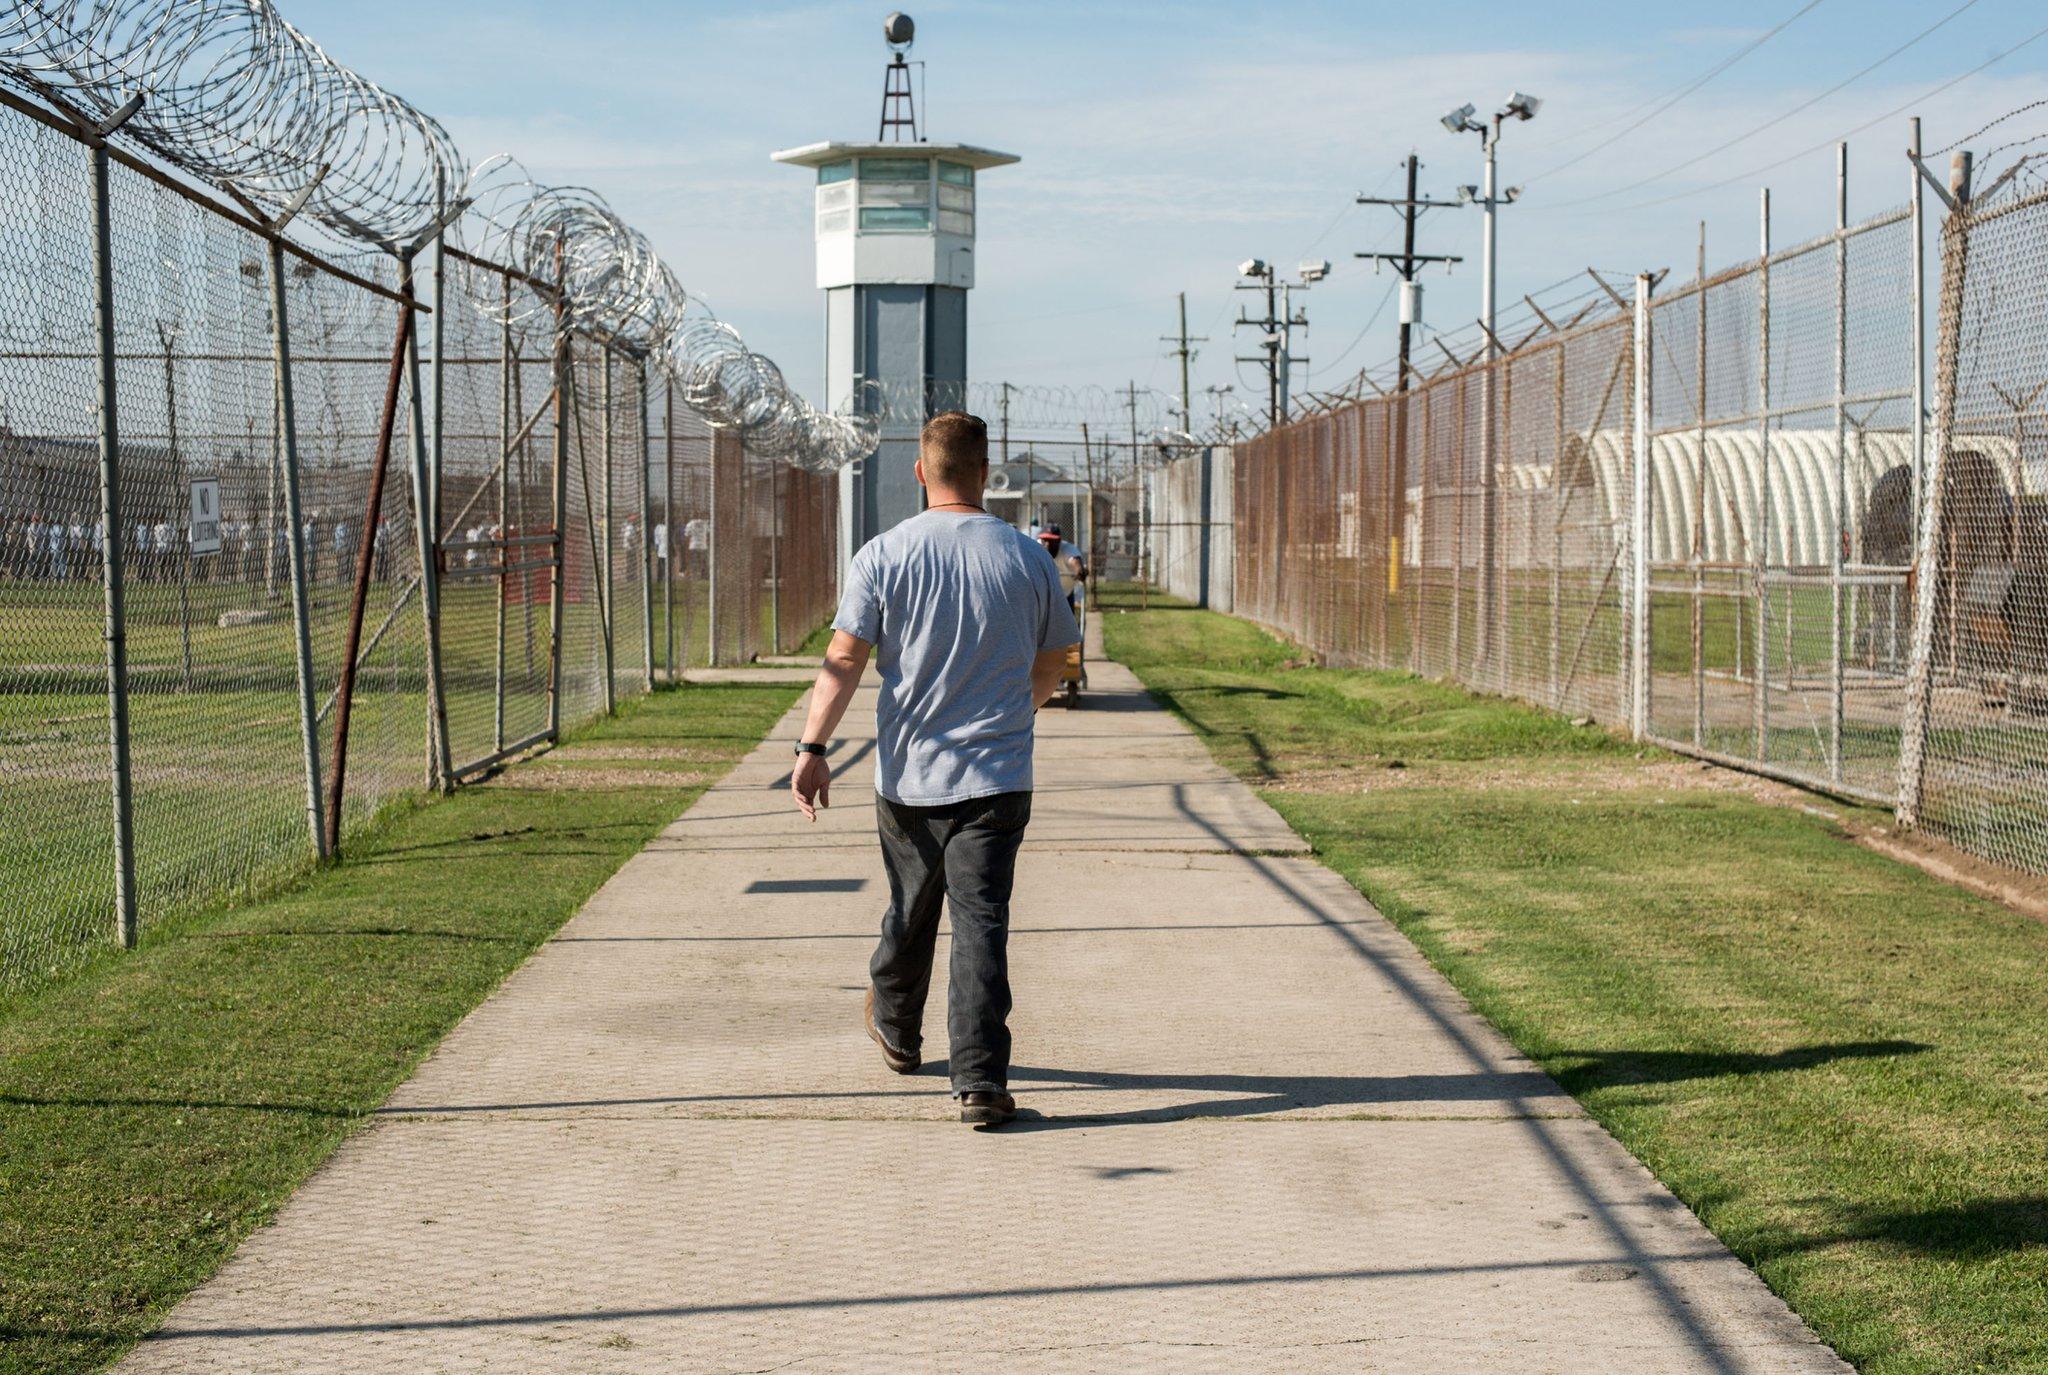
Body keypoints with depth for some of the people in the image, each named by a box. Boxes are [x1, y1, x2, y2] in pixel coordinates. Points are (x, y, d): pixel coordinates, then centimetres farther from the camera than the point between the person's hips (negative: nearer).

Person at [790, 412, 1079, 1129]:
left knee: (909, 914, 18)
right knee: (982, 924, -3)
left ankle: (897, 1034, 41)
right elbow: (1051, 667, 13)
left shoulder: (883, 554, -3)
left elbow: (844, 660, -9)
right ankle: (981, 1082, -8)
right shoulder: (1026, 557, 1)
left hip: (908, 775, 1)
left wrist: (812, 749, -7)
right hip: (997, 779, -1)